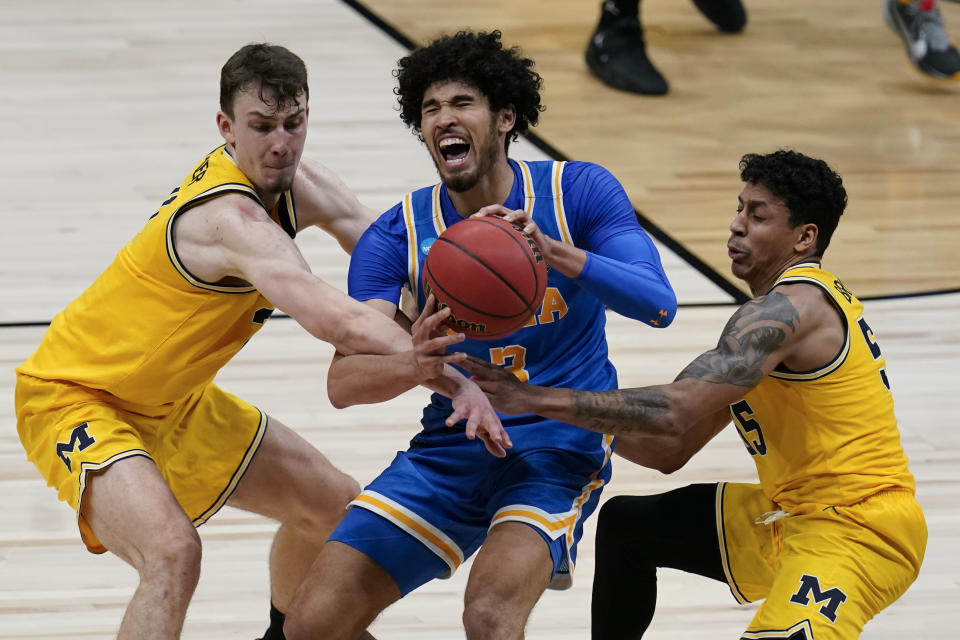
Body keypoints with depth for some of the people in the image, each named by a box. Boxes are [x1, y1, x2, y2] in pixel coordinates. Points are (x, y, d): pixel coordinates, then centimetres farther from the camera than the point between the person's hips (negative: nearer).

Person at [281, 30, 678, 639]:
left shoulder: (578, 193, -7)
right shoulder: (399, 234, -3)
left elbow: (658, 303, -20)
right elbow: (343, 383, -13)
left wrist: (549, 250, -34)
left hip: (558, 446, -4)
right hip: (450, 451, 4)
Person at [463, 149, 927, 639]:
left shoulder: (791, 308, -18)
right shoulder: (791, 305, 15)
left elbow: (674, 411, -29)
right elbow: (673, 450, 15)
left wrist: (535, 398, -26)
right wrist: (580, 419, 0)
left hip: (857, 527, -11)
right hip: (795, 513, 11)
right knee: (624, 523, 20)